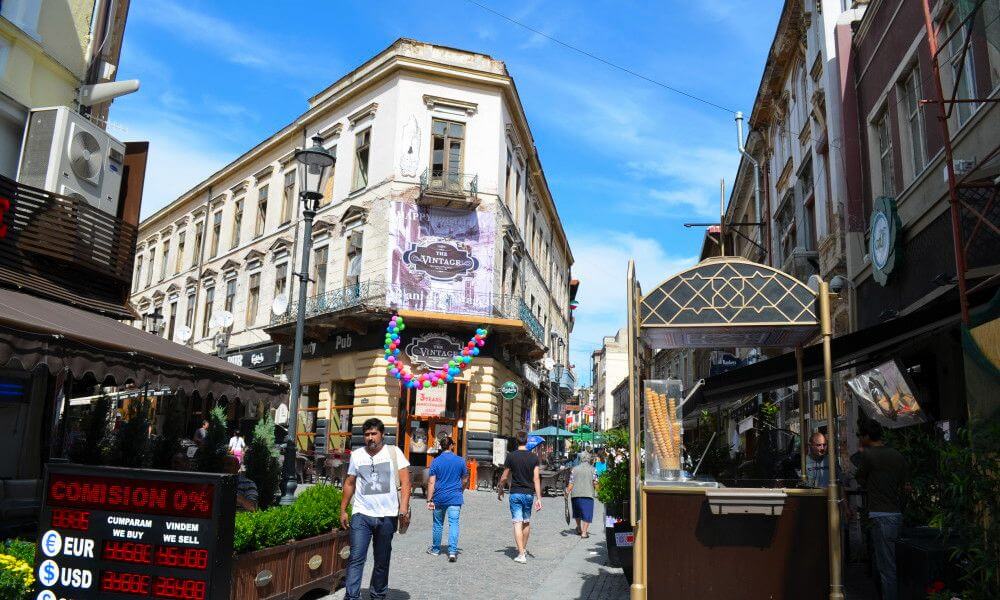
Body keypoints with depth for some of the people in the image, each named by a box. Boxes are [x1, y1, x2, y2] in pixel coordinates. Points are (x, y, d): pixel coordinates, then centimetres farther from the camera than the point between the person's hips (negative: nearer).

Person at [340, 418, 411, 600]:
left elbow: (405, 481, -5)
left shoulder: (394, 452, -1)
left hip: (387, 516, -1)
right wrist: (343, 510, 13)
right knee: (356, 558, -8)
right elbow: (349, 484, 15)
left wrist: (404, 509, -14)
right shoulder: (356, 456, 7)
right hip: (361, 515, 1)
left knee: (382, 561, 11)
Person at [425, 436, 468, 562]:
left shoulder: (436, 461, -4)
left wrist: (429, 500, -6)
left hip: (439, 498, 1)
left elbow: (431, 482, -8)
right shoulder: (460, 461, 0)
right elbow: (465, 480, 10)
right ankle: (452, 551, -13)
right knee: (454, 524, -2)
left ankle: (435, 549, 29)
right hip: (455, 499, 0)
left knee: (438, 524, 15)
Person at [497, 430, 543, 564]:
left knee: (517, 523, -3)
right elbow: (536, 479, -4)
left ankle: (521, 554, -10)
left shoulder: (511, 456, -6)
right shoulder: (534, 457, -1)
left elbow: (504, 477, 0)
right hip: (529, 494, 3)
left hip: (515, 493, -3)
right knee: (527, 522, 18)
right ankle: (524, 549, 31)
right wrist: (538, 498, -2)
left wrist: (500, 490, 18)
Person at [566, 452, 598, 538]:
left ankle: (579, 529, 33)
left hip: (575, 494, 3)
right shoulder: (592, 469, 3)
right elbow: (595, 483, -3)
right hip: (588, 494, -2)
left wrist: (567, 491, 9)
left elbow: (571, 483, 2)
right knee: (587, 513, 1)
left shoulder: (574, 469, 8)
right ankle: (584, 532, -9)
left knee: (577, 512, 21)